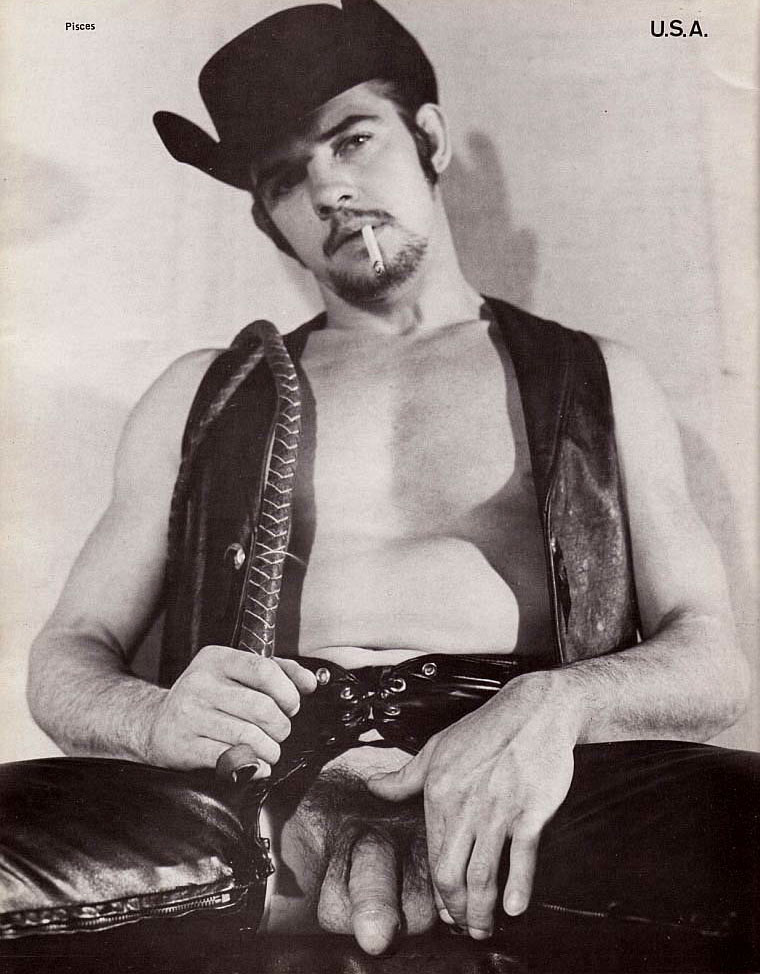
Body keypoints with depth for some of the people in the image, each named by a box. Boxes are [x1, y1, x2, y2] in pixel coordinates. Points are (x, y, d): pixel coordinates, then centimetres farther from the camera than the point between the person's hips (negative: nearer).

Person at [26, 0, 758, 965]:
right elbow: (65, 657, 13)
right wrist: (157, 717, -12)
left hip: (533, 787, 1)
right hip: (262, 781, 1)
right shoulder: (200, 395, 17)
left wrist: (556, 702, -15)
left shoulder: (599, 381, 15)